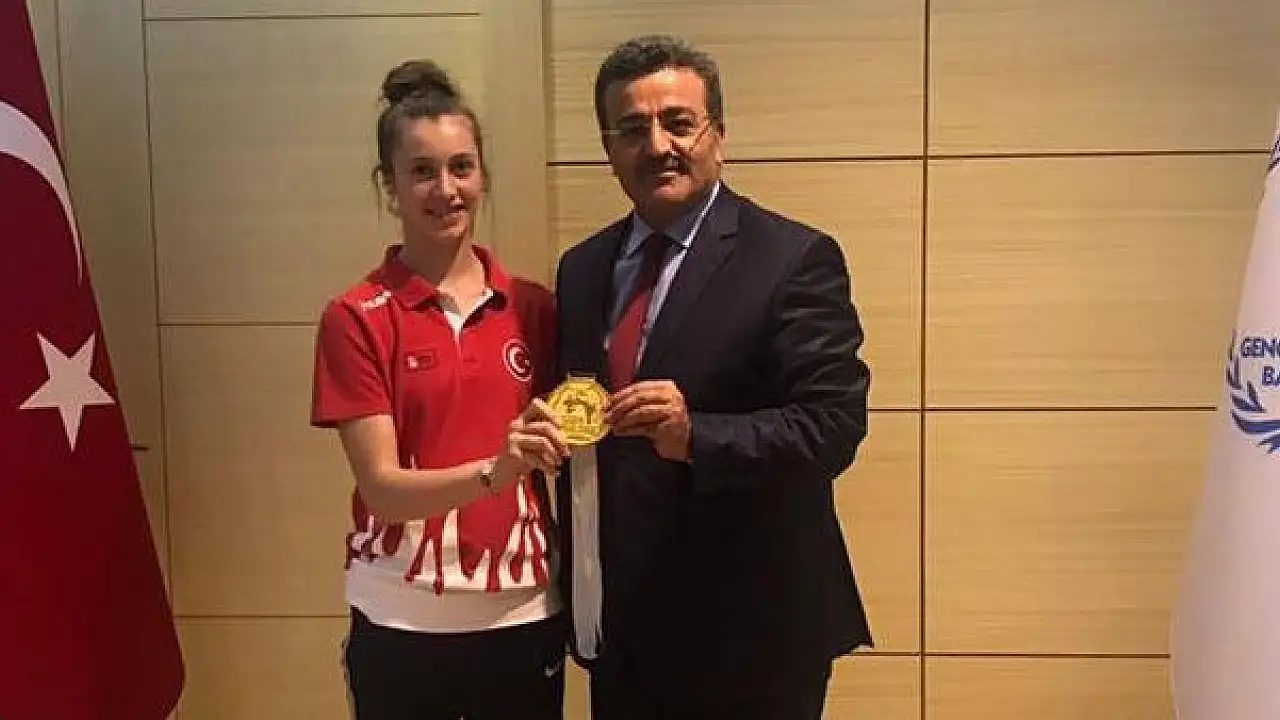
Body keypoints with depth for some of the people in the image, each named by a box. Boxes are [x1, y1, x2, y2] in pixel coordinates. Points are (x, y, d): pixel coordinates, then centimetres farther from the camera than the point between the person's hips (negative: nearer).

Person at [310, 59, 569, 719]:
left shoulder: (533, 307, 1)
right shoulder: (355, 319, -7)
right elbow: (382, 487, -14)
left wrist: (574, 431, -9)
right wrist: (495, 471, -28)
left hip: (523, 614, 2)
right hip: (403, 623, -2)